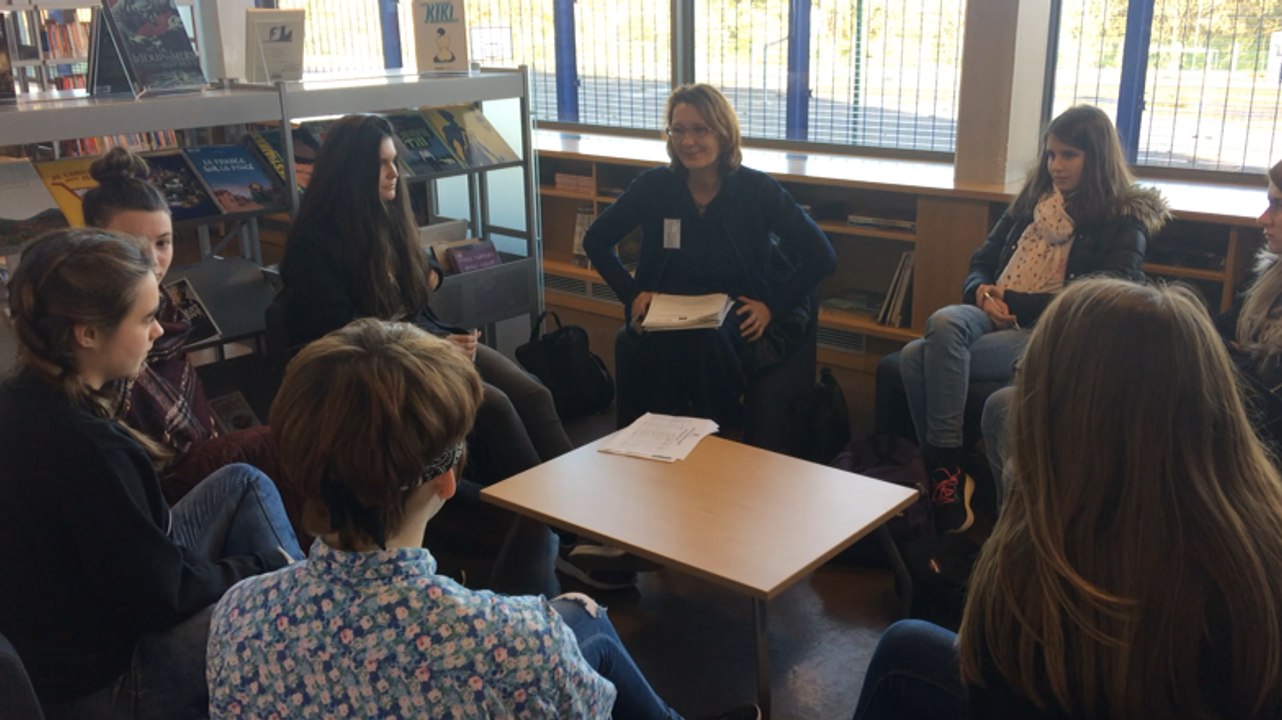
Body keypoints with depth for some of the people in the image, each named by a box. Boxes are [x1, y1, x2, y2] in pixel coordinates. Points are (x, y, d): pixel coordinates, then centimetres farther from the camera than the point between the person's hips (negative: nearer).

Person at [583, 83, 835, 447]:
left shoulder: (758, 189, -7)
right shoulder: (654, 186, -1)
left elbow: (822, 257, -4)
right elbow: (596, 241, 10)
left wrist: (773, 306, -11)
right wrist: (632, 293, -1)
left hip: (740, 319, -2)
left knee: (707, 341, -38)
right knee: (631, 346, -33)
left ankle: (728, 436, -13)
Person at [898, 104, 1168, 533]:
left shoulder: (1123, 222, 5)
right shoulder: (1033, 198, 22)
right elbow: (982, 260, 23)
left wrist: (1015, 303, -12)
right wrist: (982, 293, -1)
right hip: (995, 318, 6)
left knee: (929, 358, -31)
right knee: (942, 323, -31)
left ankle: (946, 470, -20)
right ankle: (945, 473, -25)